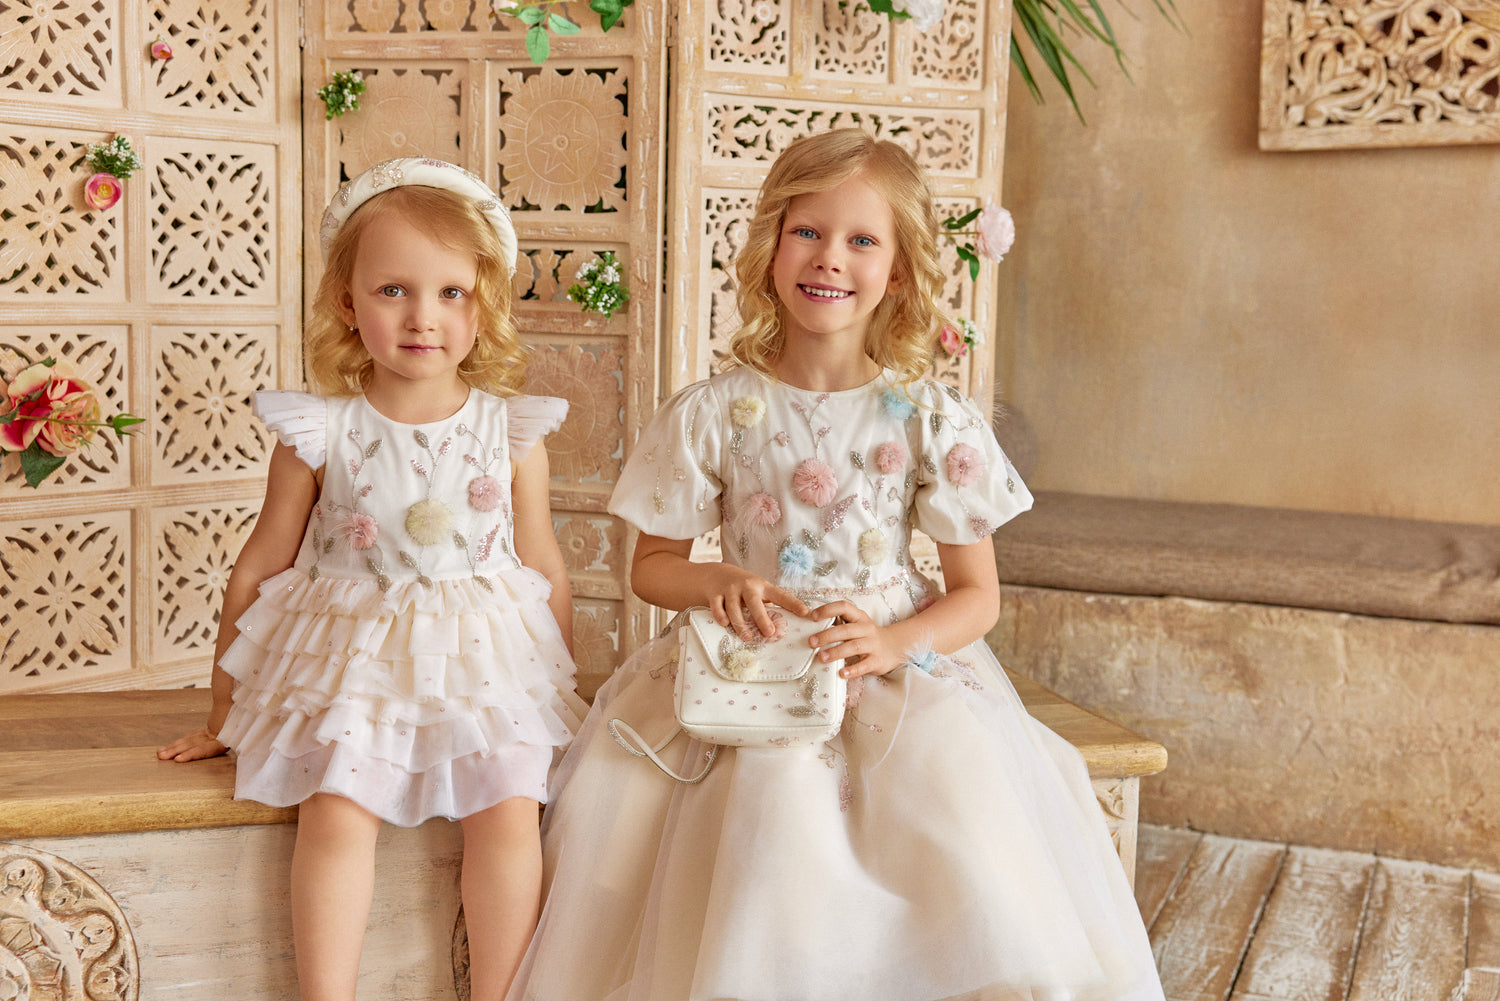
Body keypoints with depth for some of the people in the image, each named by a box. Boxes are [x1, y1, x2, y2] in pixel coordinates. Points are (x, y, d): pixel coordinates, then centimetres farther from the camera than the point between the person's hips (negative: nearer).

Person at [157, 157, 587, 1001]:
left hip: (485, 656, 1)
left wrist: (571, 700, 13)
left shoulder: (512, 432, -3)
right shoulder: (319, 433, -5)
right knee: (336, 810, -21)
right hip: (352, 656, 0)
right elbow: (263, 564, 5)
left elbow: (544, 568, 7)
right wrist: (224, 707, 11)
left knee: (510, 809, -17)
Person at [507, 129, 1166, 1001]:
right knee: (777, 803, -26)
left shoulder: (932, 421, -1)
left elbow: (977, 593, 3)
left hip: (901, 667, 1)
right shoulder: (714, 414, -1)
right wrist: (720, 582, -12)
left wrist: (894, 643, -15)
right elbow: (653, 565, 9)